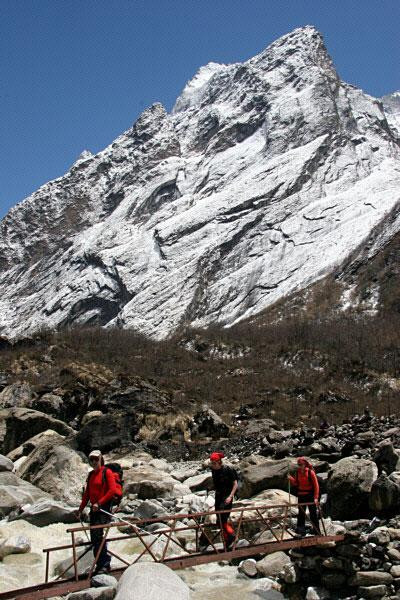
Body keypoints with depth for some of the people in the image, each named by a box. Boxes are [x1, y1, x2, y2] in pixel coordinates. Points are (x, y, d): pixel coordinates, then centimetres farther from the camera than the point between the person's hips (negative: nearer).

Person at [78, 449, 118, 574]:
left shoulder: (107, 472, -5)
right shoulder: (91, 475, 16)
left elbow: (113, 490, -14)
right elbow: (87, 493, 22)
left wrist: (99, 503, -18)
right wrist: (80, 509, 19)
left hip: (104, 508, -7)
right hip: (94, 509, 7)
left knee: (99, 536, -16)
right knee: (94, 538, 7)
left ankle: (105, 564, -9)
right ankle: (99, 564, 15)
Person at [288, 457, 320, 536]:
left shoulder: (310, 472, -13)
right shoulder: (298, 472, 2)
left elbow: (316, 485, -11)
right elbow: (296, 483, 10)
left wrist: (316, 497, -16)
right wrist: (291, 479, -9)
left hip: (310, 495, -4)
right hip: (301, 495, 5)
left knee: (313, 514, 4)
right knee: (301, 513, 8)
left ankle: (317, 531, 14)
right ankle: (301, 531, 16)